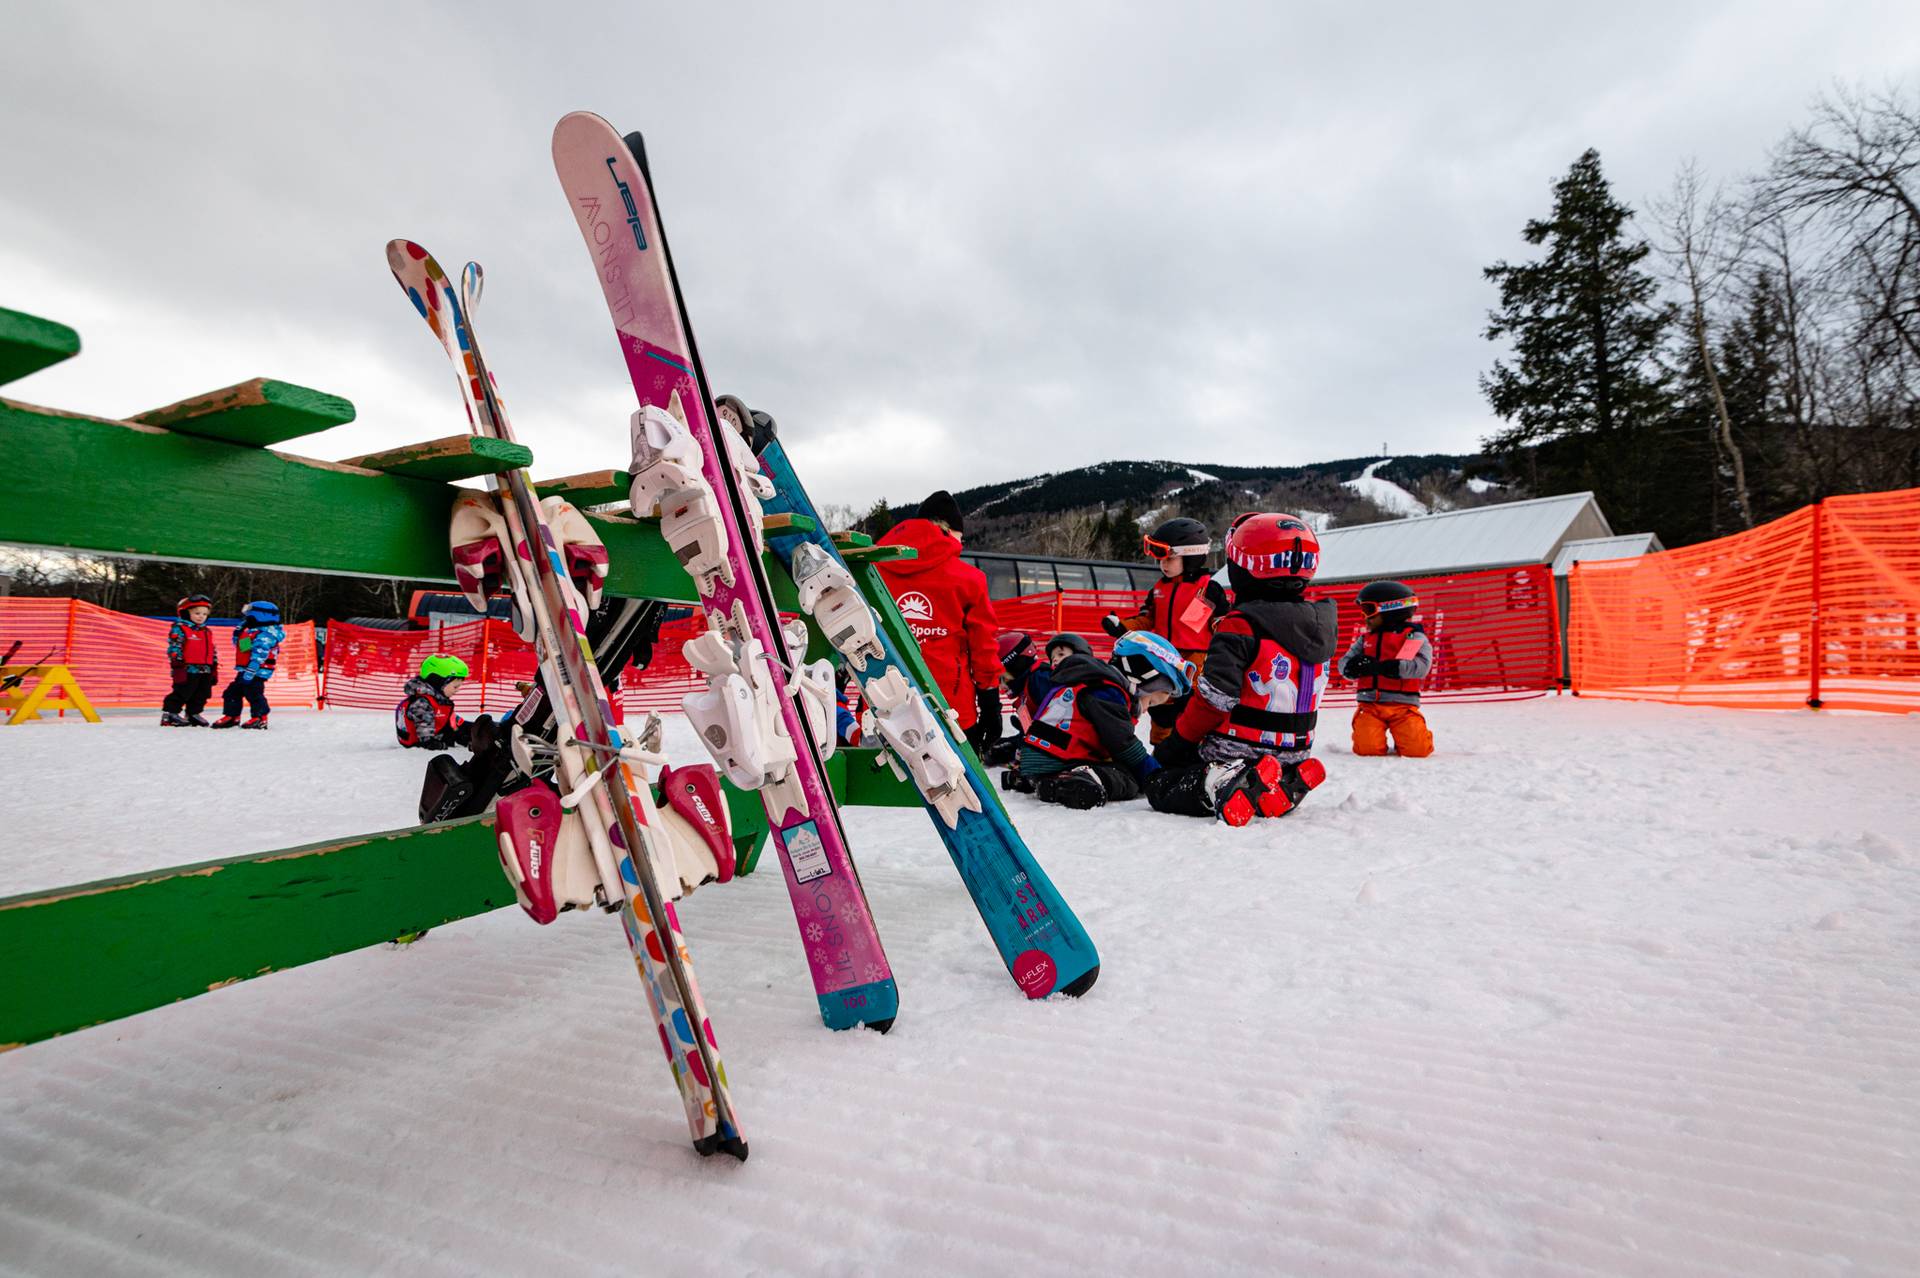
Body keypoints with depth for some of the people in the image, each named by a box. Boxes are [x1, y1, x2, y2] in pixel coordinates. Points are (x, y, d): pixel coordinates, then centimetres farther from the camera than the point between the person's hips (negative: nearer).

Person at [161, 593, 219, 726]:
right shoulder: (179, 629, -3)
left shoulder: (207, 632, 19)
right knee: (182, 694, -5)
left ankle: (193, 714, 22)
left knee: (201, 696, 11)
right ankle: (169, 714, 4)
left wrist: (214, 669, 19)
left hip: (205, 672, 7)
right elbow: (174, 649, -10)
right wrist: (178, 667, -16)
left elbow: (213, 651, 22)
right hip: (188, 670, -7)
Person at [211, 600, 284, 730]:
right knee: (232, 692, 15)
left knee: (253, 692, -9)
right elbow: (237, 643, 32)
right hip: (245, 671, 11)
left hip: (257, 671, -11)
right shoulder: (252, 632, 18)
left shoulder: (264, 635, -17)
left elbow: (258, 656, -24)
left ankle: (260, 718, -1)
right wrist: (240, 628, 20)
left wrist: (250, 672, -27)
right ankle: (231, 716, 23)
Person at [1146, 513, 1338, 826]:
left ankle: (1221, 786, -20)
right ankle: (1286, 785, 1)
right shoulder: (1321, 623, 3)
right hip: (1293, 756, 7)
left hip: (1234, 756, -7)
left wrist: (1172, 746, -8)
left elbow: (1214, 700, -22)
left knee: (1159, 787, 6)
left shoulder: (1241, 626, -19)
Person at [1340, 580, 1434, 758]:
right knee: (1367, 748, -17)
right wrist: (1353, 667, -15)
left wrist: (1380, 667, -23)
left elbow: (1421, 666, -15)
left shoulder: (1413, 636, 1)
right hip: (1369, 704, 3)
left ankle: (1404, 736, 18)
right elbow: (1344, 663, 12)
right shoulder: (1365, 638, 16)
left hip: (1403, 705, -3)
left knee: (1417, 749, -17)